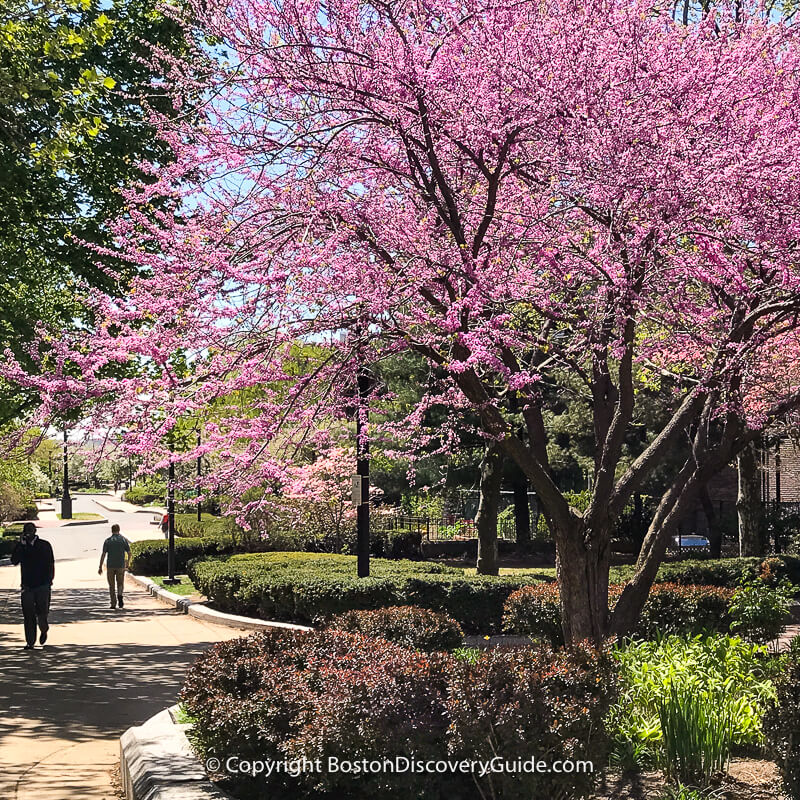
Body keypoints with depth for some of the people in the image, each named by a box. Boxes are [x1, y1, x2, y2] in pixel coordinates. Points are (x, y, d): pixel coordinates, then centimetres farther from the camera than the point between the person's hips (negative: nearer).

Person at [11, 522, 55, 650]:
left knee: (42, 612, -4)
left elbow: (51, 564, 4)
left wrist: (49, 579, -3)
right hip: (27, 585, 2)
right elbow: (14, 561, -11)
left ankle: (44, 630, 28)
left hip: (42, 585, -2)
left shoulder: (44, 545, 2)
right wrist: (21, 545, -16)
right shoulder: (20, 546, 5)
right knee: (28, 615, -1)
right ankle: (30, 642, 4)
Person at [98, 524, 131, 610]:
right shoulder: (124, 540, 3)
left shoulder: (108, 541, 1)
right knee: (120, 583, 13)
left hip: (110, 565, 0)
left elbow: (103, 555, -4)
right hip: (121, 565, 0)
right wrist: (127, 563, 18)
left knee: (111, 585, 9)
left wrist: (100, 567, -1)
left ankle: (113, 603, 6)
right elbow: (129, 553, 2)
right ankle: (119, 595, -16)